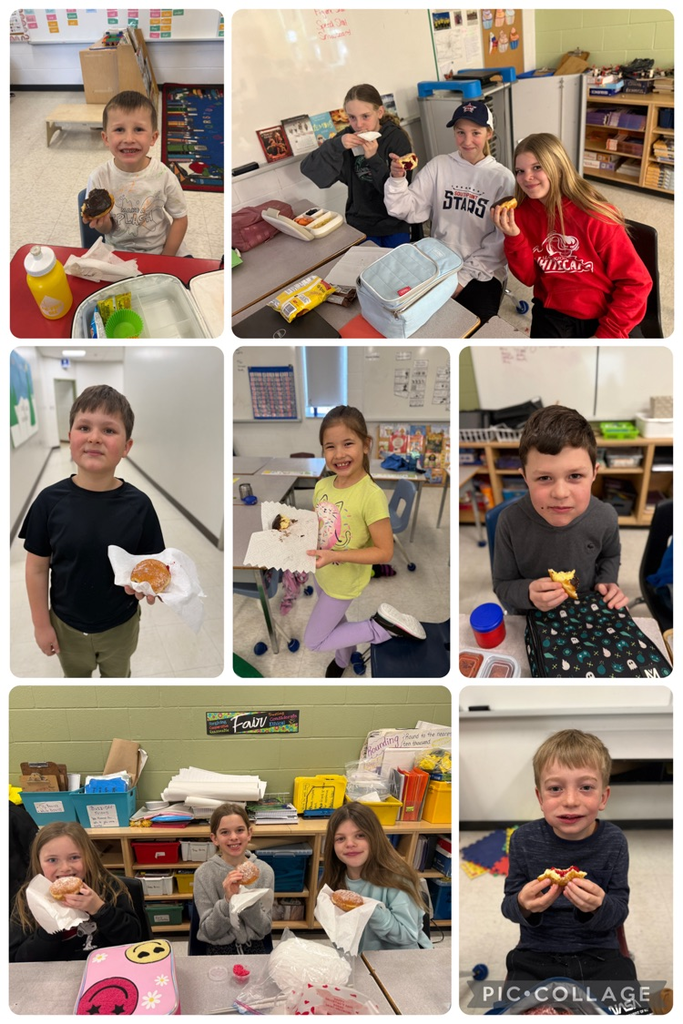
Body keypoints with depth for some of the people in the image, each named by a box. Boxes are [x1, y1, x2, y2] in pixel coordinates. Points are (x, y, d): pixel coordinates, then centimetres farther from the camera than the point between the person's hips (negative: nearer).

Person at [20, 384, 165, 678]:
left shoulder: (138, 504, -18)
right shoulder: (50, 501, -18)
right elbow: (37, 567, -9)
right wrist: (41, 624, -4)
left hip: (121, 626, 0)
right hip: (67, 625, 0)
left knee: (117, 675, 26)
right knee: (75, 675, 27)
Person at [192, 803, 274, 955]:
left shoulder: (265, 871, -4)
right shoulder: (204, 874, -8)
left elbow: (264, 929, -4)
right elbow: (209, 932, -7)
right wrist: (227, 901, -23)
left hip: (255, 948, 1)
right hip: (218, 950, -1)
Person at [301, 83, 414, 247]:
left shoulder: (397, 138, -8)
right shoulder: (349, 137, -1)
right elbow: (309, 168, -8)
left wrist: (373, 158, -26)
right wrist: (337, 145, -23)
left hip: (393, 225, -2)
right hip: (359, 224, 2)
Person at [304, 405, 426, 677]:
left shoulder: (371, 495, -30)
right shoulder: (322, 486, -11)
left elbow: (384, 552, -26)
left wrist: (334, 555, -32)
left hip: (344, 582, -6)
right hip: (322, 573, 6)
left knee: (313, 641, 6)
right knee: (336, 623, 30)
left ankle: (382, 626, 11)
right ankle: (344, 657, 60)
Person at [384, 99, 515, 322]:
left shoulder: (502, 178, -2)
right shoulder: (438, 166, 3)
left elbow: (501, 240, -5)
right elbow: (410, 211, -2)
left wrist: (465, 276, -13)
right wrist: (398, 180, -20)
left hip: (482, 272, -2)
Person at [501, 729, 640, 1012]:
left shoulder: (613, 841, -8)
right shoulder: (525, 839, -9)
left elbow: (619, 913, -7)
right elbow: (508, 906, -4)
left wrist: (599, 907, -30)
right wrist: (524, 906, -28)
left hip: (598, 953, 0)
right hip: (536, 954, 0)